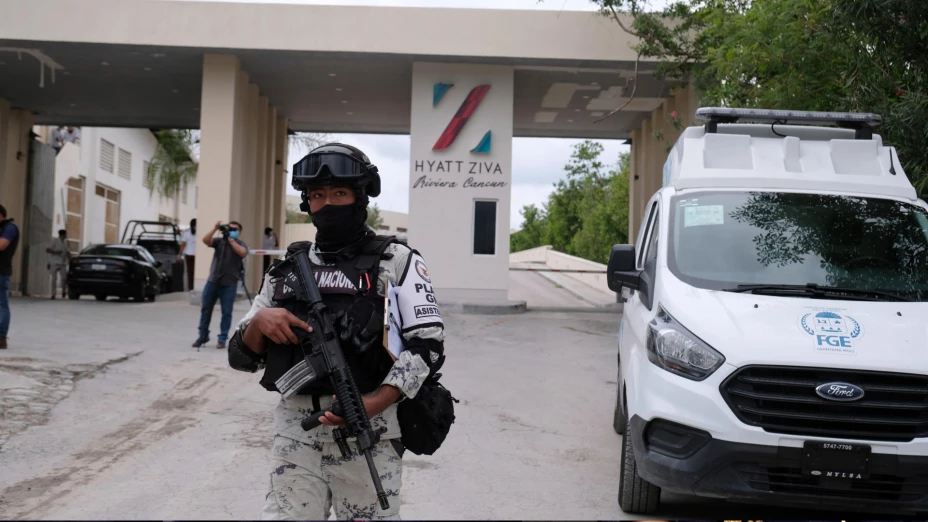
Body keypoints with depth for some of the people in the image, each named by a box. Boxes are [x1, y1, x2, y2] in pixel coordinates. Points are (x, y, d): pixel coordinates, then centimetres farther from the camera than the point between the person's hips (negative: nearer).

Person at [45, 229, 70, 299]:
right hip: (54, 263, -4)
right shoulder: (54, 241, -2)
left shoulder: (65, 242, 14)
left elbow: (68, 253, 19)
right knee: (54, 278, -4)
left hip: (63, 264, 4)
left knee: (64, 278, -8)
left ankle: (64, 292, 11)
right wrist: (55, 252, -18)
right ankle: (53, 294, -1)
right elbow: (47, 250, -6)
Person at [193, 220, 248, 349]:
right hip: (213, 281, 3)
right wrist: (215, 229, -16)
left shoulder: (240, 244, 2)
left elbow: (243, 252, -20)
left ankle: (222, 339, 6)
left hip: (229, 284, -3)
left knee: (226, 312, -1)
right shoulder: (219, 241, 8)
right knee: (205, 309, 9)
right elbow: (205, 240, -8)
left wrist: (231, 240, -16)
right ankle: (203, 336, 21)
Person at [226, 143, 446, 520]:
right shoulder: (287, 268, 13)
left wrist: (374, 404, -20)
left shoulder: (396, 261, 2)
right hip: (295, 429, 3)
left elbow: (428, 344, -7)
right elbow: (242, 357, 14)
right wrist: (257, 324, -9)